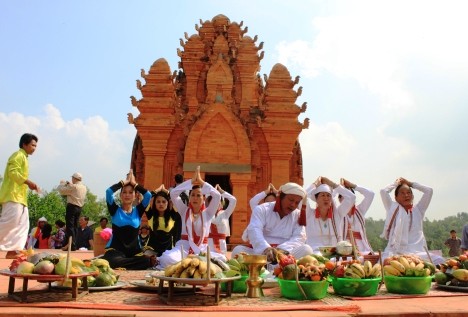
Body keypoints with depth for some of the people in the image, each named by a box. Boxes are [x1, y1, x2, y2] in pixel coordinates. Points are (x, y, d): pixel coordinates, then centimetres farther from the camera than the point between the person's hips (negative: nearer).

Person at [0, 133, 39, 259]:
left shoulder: (24, 157, 24)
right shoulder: (18, 155, -5)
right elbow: (12, 172, -18)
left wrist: (29, 185, 12)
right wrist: (28, 181, -21)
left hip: (19, 196, 10)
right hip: (13, 195, -10)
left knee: (23, 224, 5)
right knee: (10, 220, -17)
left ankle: (12, 251, 4)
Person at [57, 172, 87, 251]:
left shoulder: (73, 187, -13)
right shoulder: (84, 187, 11)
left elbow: (62, 190, -7)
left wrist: (63, 183, 10)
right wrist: (69, 184, 15)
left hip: (72, 206, -8)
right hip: (79, 207, 8)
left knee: (70, 226, -5)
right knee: (75, 226, 12)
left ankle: (71, 245, -8)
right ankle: (73, 245, 16)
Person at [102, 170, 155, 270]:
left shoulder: (138, 211, 9)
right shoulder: (115, 210, 5)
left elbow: (148, 195, -6)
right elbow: (109, 192, -11)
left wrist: (134, 183, 3)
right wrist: (124, 182, 0)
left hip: (134, 250, 2)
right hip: (115, 249, -2)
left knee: (146, 261, -29)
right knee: (113, 262, -37)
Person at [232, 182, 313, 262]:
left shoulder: (298, 215, 11)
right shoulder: (262, 209, 2)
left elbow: (299, 237, -4)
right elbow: (254, 231, -16)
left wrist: (283, 249, -26)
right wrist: (266, 248, -37)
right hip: (260, 252, -1)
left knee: (306, 249, -26)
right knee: (238, 250, -28)